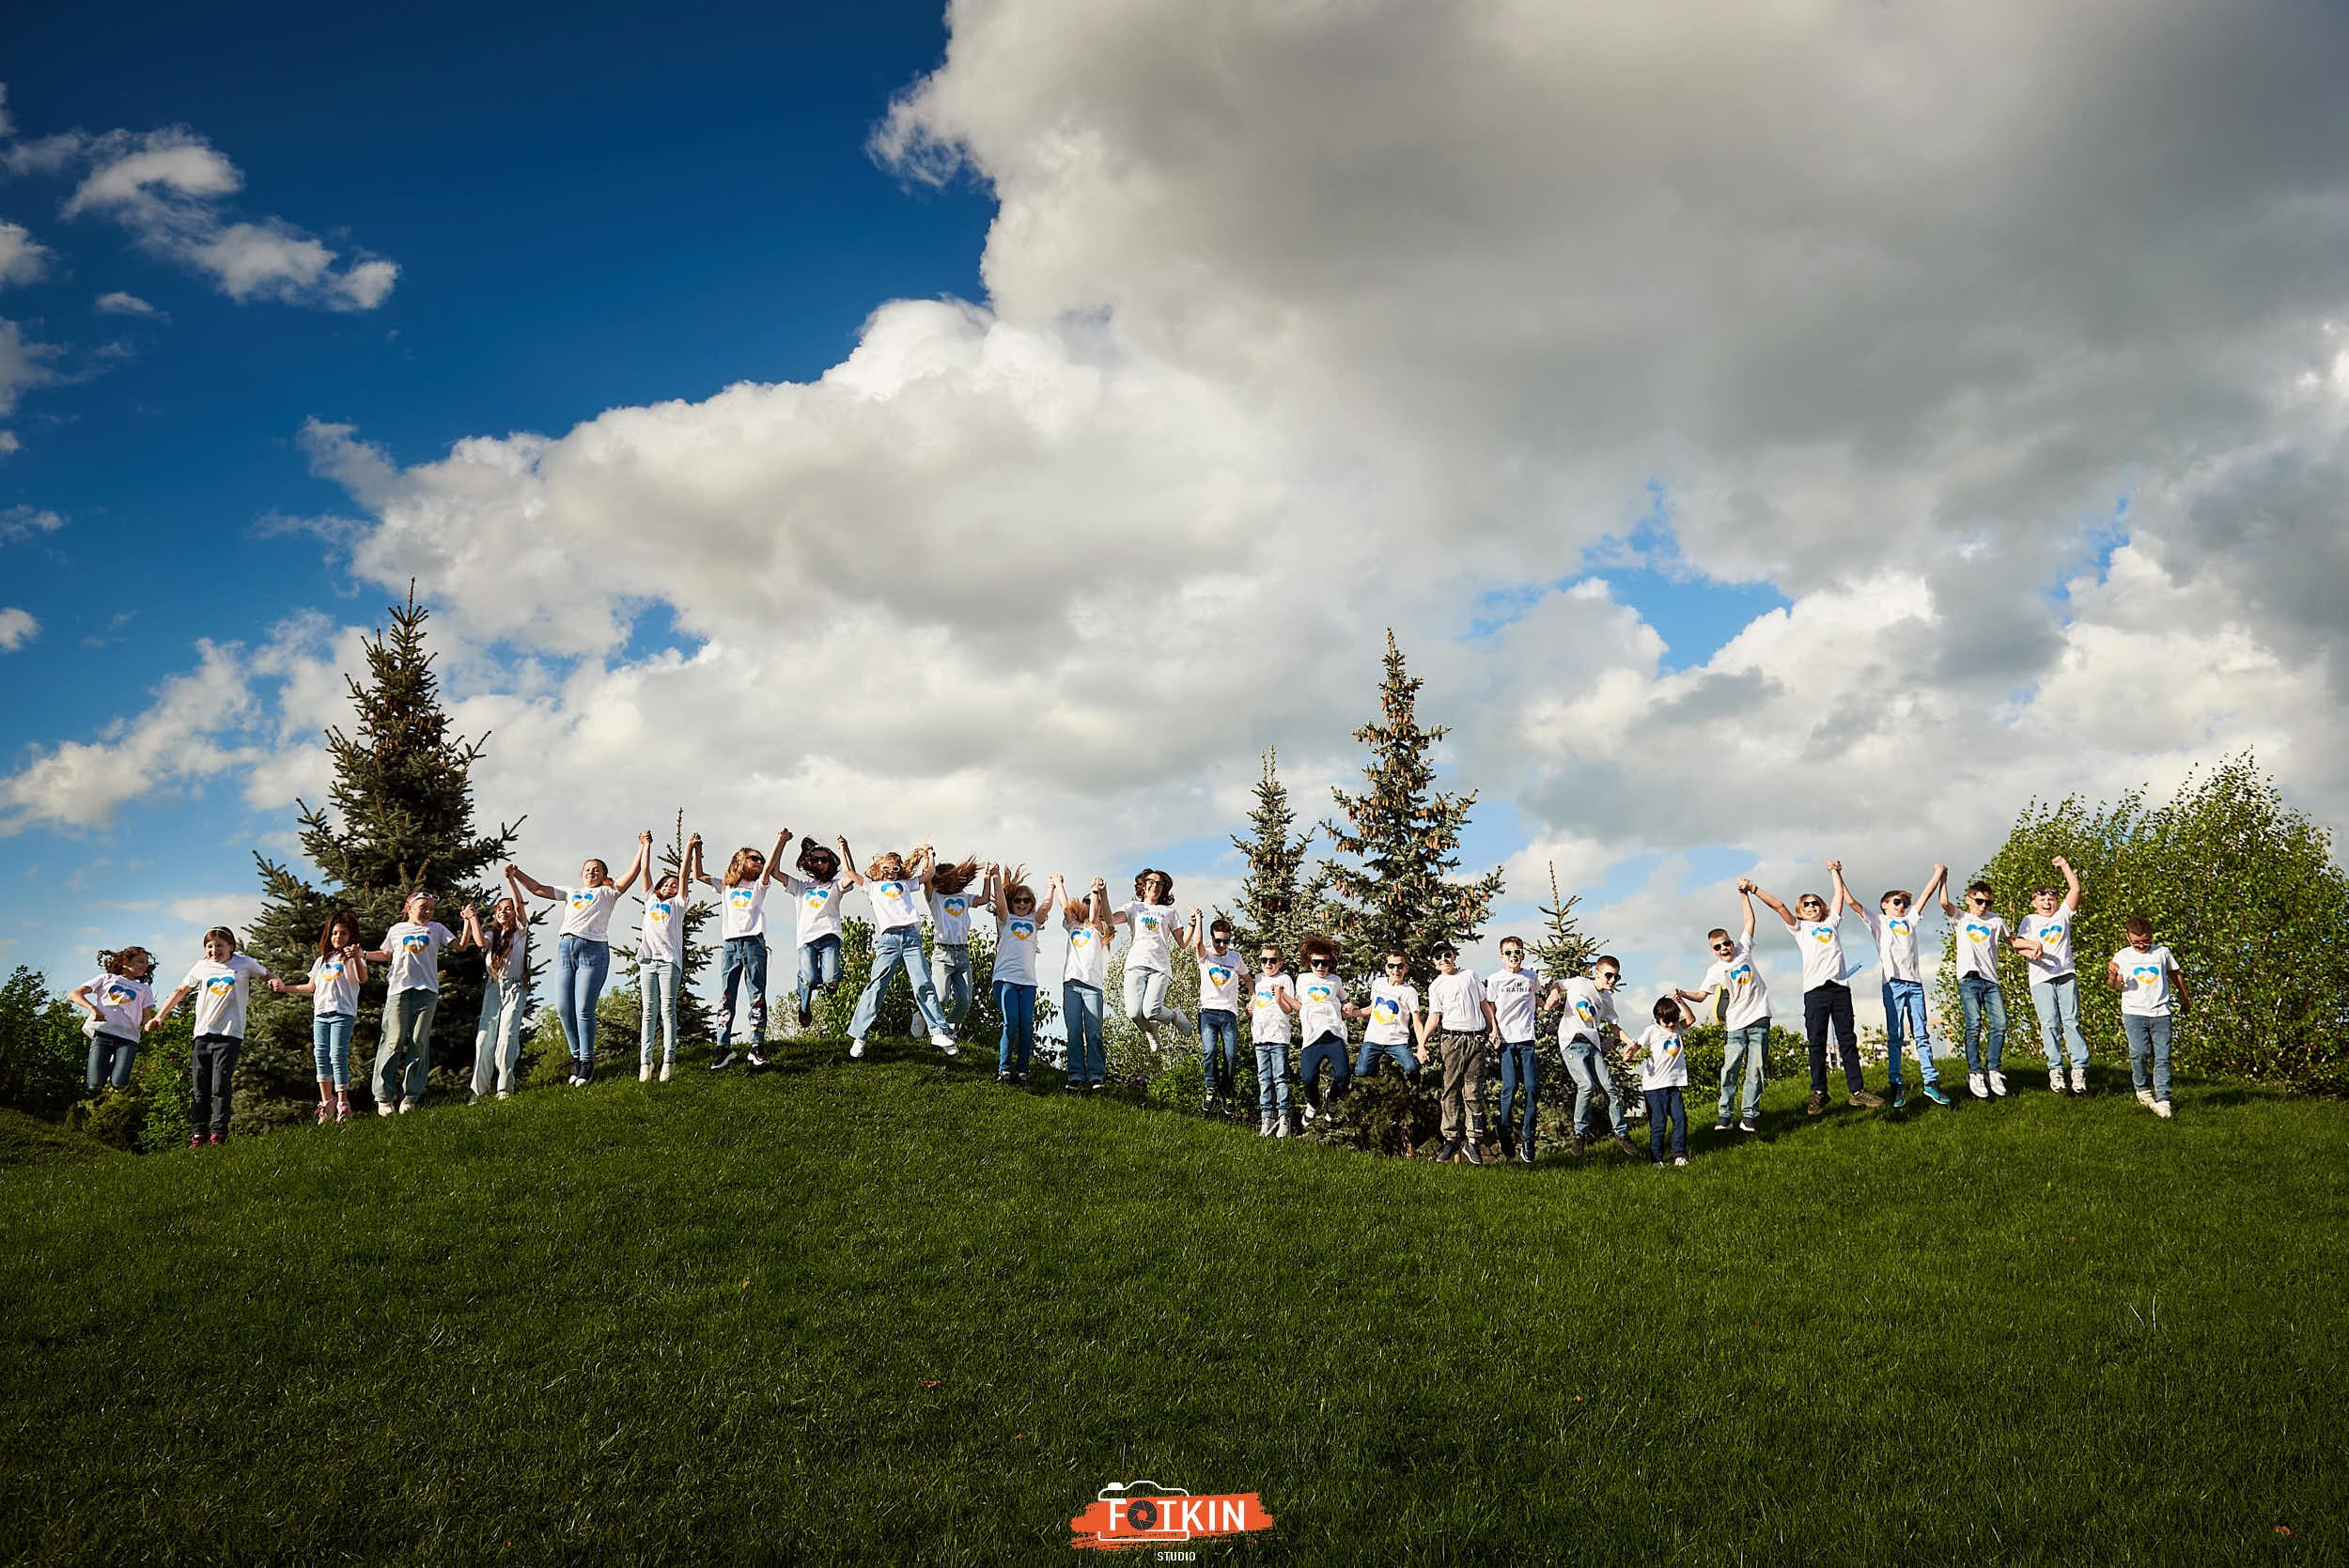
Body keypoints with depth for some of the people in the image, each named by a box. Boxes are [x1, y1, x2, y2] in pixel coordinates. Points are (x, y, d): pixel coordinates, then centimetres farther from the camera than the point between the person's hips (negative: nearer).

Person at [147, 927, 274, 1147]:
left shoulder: (244, 964, 4)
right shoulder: (202, 967, 9)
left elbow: (267, 974, 20)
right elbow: (180, 991, 20)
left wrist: (275, 981, -5)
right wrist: (158, 1017, 17)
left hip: (230, 1034, -3)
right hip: (203, 1033, 3)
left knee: (220, 1086, -9)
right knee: (200, 1088, 3)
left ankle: (219, 1133, -7)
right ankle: (199, 1132, 9)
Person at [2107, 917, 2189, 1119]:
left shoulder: (2163, 952, 10)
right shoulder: (2122, 956, 6)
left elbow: (2176, 974, 27)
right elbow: (2116, 985, 1)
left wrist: (2184, 998, 36)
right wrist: (2112, 975, -21)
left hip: (2160, 1013, 1)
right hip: (2134, 1012, -1)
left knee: (2162, 1057, -5)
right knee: (2139, 1052, -17)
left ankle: (2162, 1100, -2)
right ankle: (2143, 1089, 5)